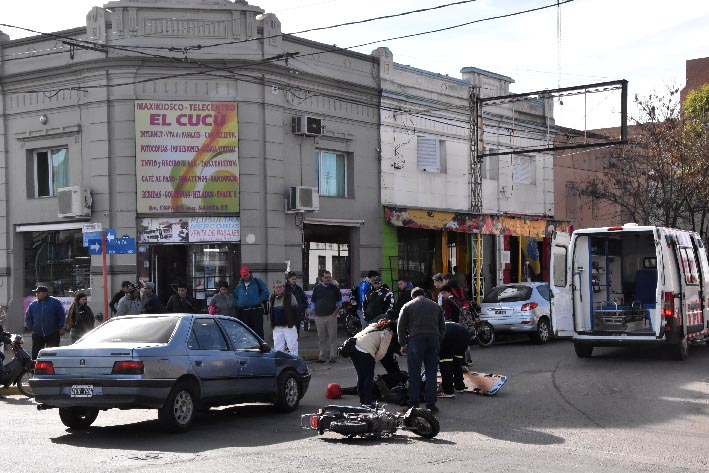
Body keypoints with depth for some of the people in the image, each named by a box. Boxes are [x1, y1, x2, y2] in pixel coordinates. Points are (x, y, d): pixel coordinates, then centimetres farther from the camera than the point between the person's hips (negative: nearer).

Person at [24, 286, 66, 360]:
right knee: (35, 354, 4)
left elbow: (62, 316, 1)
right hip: (37, 335, 3)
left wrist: (61, 328, -3)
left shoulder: (55, 302, -1)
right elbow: (28, 318, 16)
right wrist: (31, 328, 6)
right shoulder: (33, 304, 9)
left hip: (52, 335, -3)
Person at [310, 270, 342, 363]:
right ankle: (322, 356, 10)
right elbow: (312, 302, 15)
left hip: (331, 316, -1)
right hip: (319, 317, 2)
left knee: (332, 337, -3)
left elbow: (339, 301, 12)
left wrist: (336, 311, 0)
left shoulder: (334, 288, 7)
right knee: (321, 338, 5)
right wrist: (315, 312, 4)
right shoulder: (316, 288, 9)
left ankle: (333, 356, 0)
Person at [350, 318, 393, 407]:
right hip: (365, 352, -8)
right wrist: (374, 360, 14)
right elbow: (381, 352, -3)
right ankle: (368, 402, 5)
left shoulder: (374, 326, 28)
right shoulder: (387, 334, 5)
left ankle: (362, 400, 29)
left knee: (360, 376, 20)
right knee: (369, 377, 5)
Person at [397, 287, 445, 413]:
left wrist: (403, 344, 10)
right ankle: (431, 404, 6)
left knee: (414, 374, 2)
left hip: (416, 340, -3)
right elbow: (442, 328, 19)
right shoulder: (436, 306, 19)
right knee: (431, 373, 7)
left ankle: (413, 404, 2)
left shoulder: (407, 306, 9)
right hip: (433, 340, 3)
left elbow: (401, 327, 5)